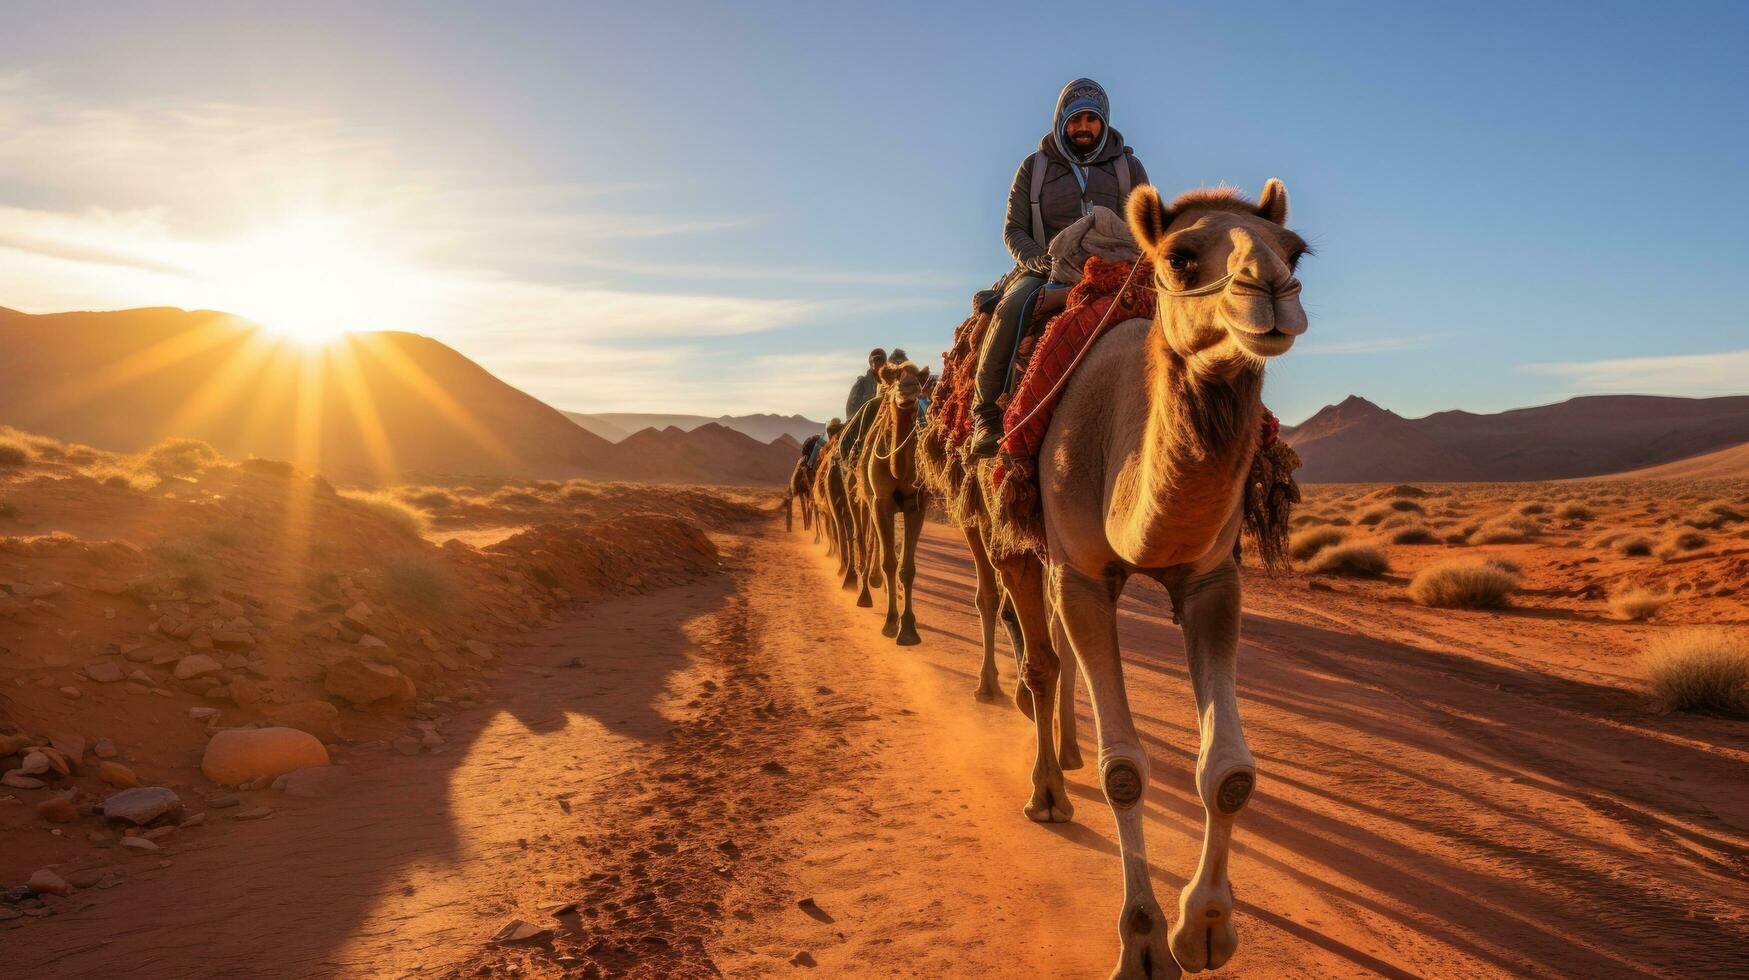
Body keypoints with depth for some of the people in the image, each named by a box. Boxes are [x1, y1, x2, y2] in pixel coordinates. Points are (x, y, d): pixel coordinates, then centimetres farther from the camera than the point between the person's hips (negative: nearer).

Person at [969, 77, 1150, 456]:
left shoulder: (1129, 167, 16)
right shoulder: (1033, 168, 13)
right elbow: (1014, 230, 8)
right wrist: (1037, 259, -14)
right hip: (1045, 272, -1)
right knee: (1011, 308, -33)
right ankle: (987, 415, -26)